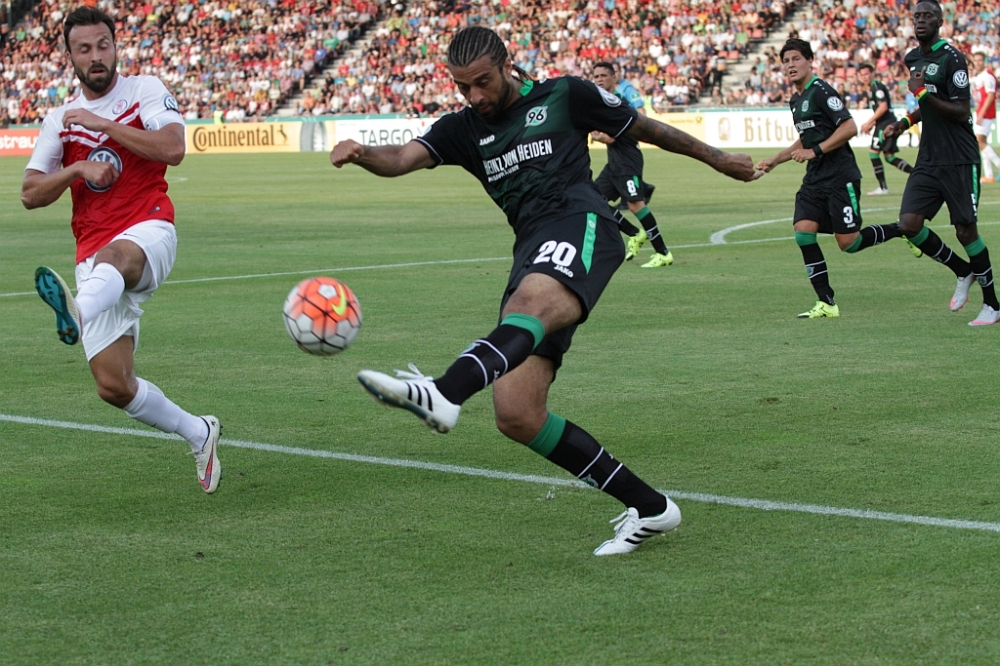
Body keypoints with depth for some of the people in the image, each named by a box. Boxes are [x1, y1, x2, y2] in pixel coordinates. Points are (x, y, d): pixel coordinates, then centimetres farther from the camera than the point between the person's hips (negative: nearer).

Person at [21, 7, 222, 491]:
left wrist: (103, 124, -12)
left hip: (148, 233, -5)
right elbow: (29, 194, 9)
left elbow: (172, 149, -13)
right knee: (113, 385, -3)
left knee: (113, 257, -44)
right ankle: (199, 434, 18)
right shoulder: (59, 120, 15)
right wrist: (76, 169, -8)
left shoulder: (146, 91, 5)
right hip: (94, 258, 5)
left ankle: (78, 314, -78)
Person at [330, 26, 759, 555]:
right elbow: (403, 159, 2)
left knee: (530, 302, -41)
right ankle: (648, 509, 2)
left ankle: (443, 395, -69)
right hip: (533, 253, 6)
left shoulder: (564, 96, 12)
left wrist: (716, 158, 32)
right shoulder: (462, 129, 20)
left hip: (580, 225, -6)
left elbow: (643, 128, 24)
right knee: (516, 417, -8)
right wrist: (360, 154, -21)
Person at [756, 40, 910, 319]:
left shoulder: (821, 91, -11)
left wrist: (815, 151, -20)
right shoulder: (796, 100, 17)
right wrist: (774, 161, 27)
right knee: (803, 231, -9)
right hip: (815, 179, 8)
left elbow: (849, 127, -19)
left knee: (848, 242, -8)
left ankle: (903, 230, 18)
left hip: (840, 176, -8)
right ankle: (826, 303, -4)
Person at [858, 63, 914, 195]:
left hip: (886, 123, -10)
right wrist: (870, 124, 14)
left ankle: (883, 187, -7)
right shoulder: (871, 88, 19)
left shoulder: (877, 86, -11)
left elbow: (883, 107, -20)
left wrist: (869, 123, -17)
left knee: (873, 152, -10)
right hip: (884, 123, 10)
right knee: (890, 157, 10)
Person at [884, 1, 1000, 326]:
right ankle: (963, 272, 15)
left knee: (965, 230, -4)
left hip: (959, 161, -7)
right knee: (909, 223, -8)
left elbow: (962, 112, -17)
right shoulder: (913, 58, 12)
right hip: (928, 160, 7)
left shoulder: (952, 58, -12)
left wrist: (923, 94, -22)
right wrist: (906, 122, 12)